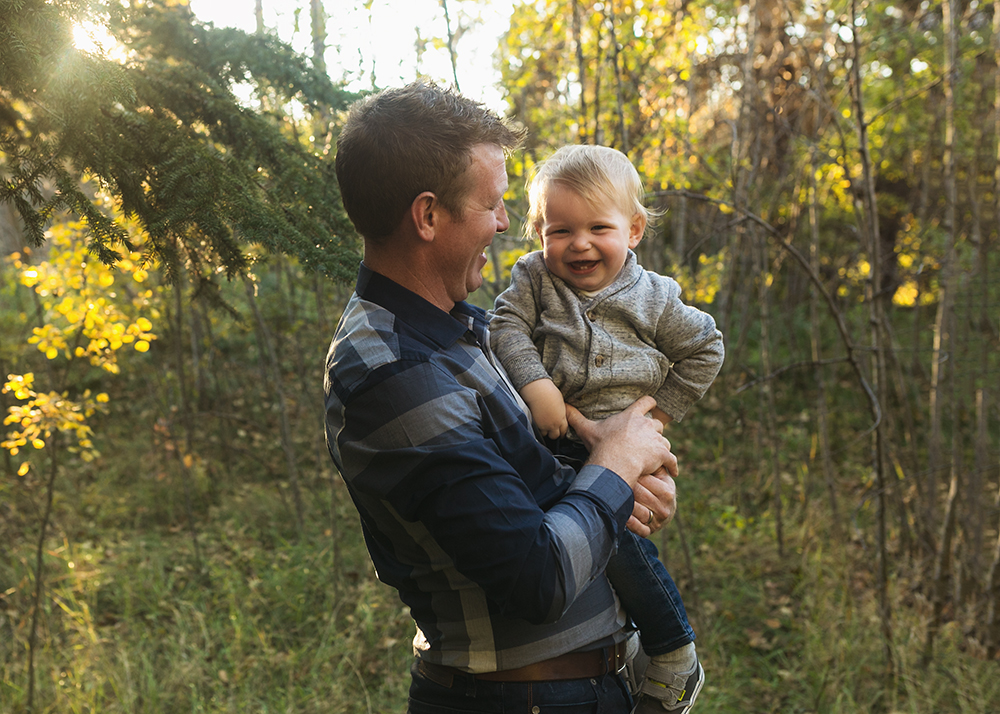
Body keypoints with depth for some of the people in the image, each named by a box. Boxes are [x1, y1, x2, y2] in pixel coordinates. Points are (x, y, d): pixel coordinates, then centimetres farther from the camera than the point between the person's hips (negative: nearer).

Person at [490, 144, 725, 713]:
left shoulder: (653, 298, 3)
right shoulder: (534, 278, 4)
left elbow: (706, 349, 13)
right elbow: (507, 326, -9)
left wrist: (664, 409, 5)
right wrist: (536, 385, -23)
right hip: (548, 439, 4)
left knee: (618, 538, -20)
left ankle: (676, 664, 0)